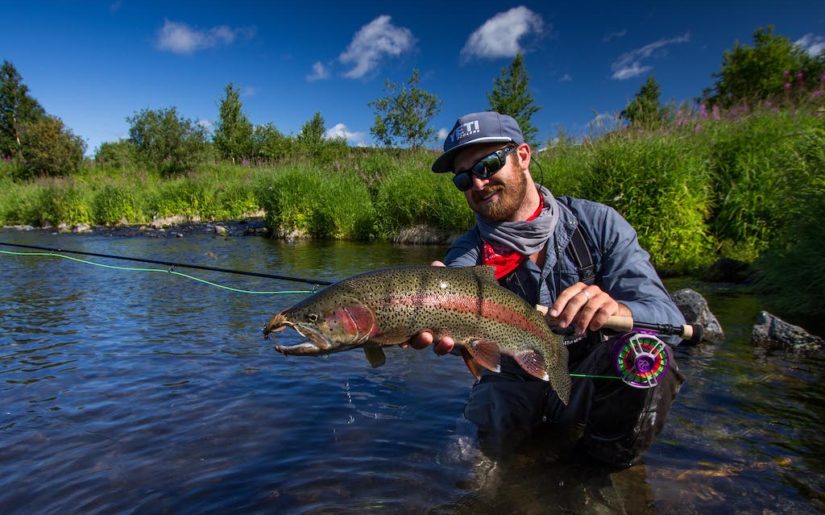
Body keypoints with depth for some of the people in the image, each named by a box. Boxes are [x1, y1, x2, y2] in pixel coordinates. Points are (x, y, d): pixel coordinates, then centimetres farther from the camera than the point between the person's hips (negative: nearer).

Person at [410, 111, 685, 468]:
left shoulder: (598, 224, -9)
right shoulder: (469, 252, -8)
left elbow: (666, 316, -18)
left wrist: (617, 311, -42)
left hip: (592, 383, -1)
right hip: (514, 390, 2)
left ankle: (605, 463, -1)